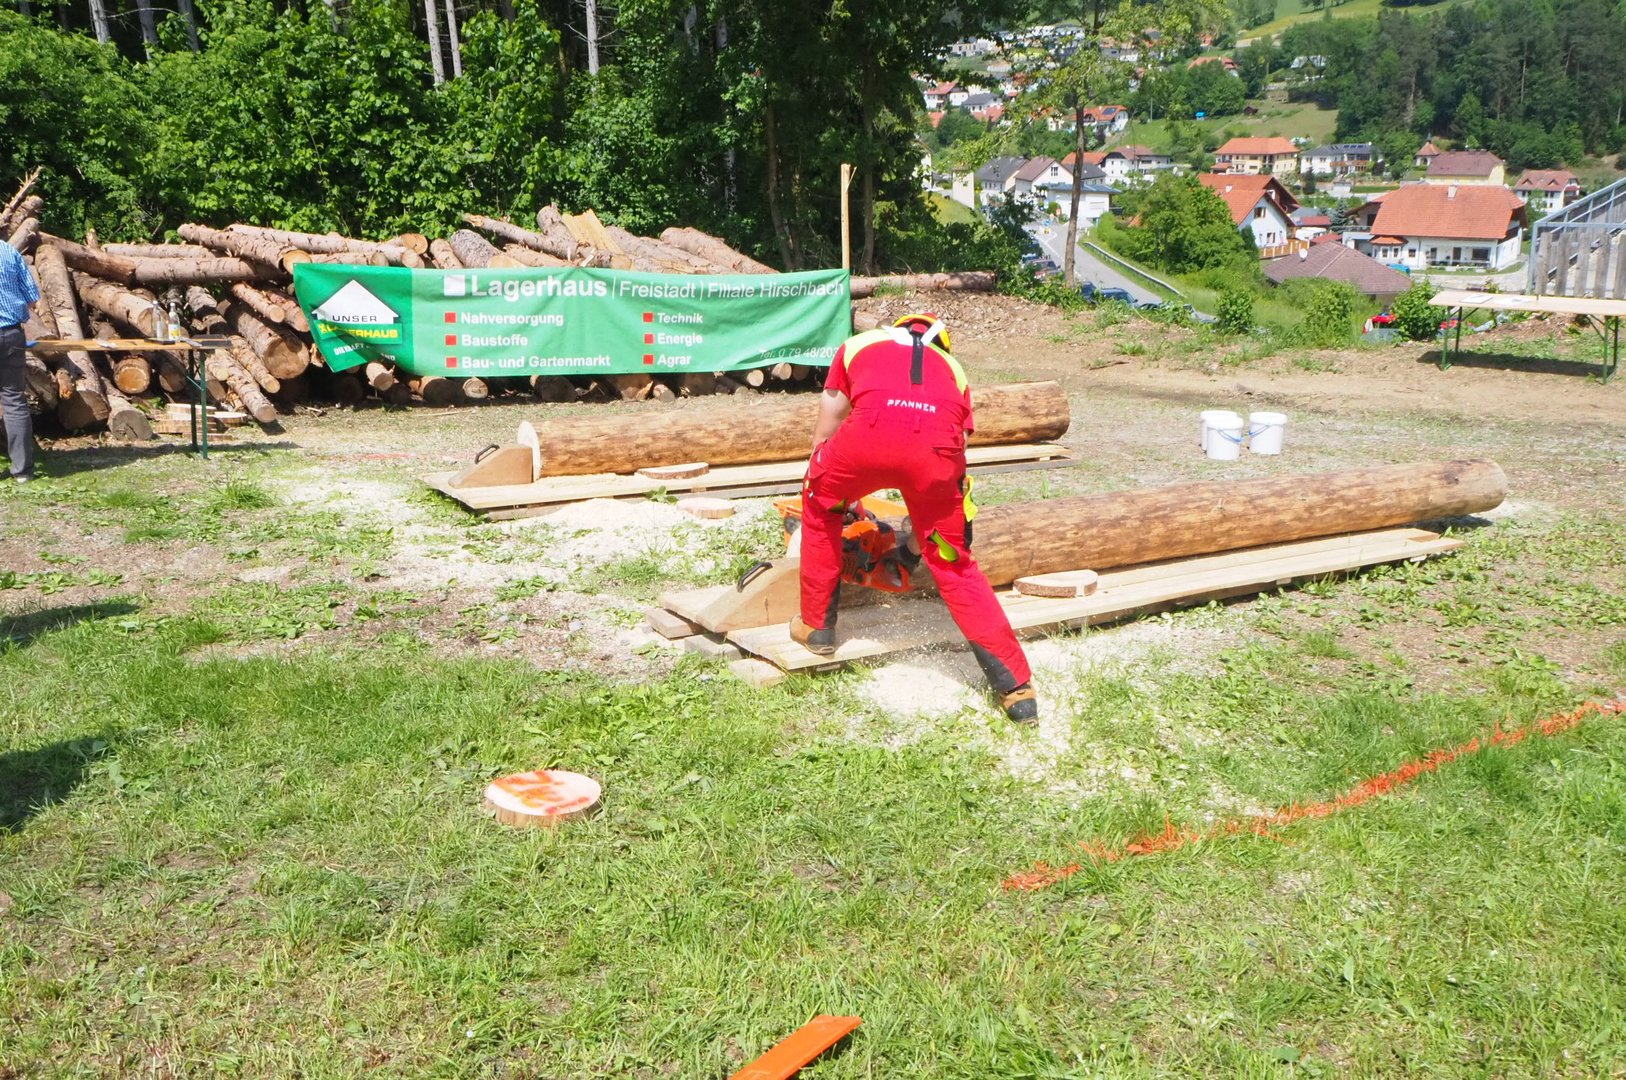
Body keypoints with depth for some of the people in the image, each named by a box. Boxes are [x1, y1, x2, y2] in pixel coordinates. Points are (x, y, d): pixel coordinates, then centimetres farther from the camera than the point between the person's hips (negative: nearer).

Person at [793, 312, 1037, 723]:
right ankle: (1017, 689, 15)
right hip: (937, 446, 2)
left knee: (820, 510, 30)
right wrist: (924, 525, 46)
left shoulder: (859, 344, 37)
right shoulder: (951, 367, 38)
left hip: (872, 432, -1)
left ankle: (816, 626, 36)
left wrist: (826, 497, 54)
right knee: (954, 566, 17)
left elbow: (823, 436, 39)